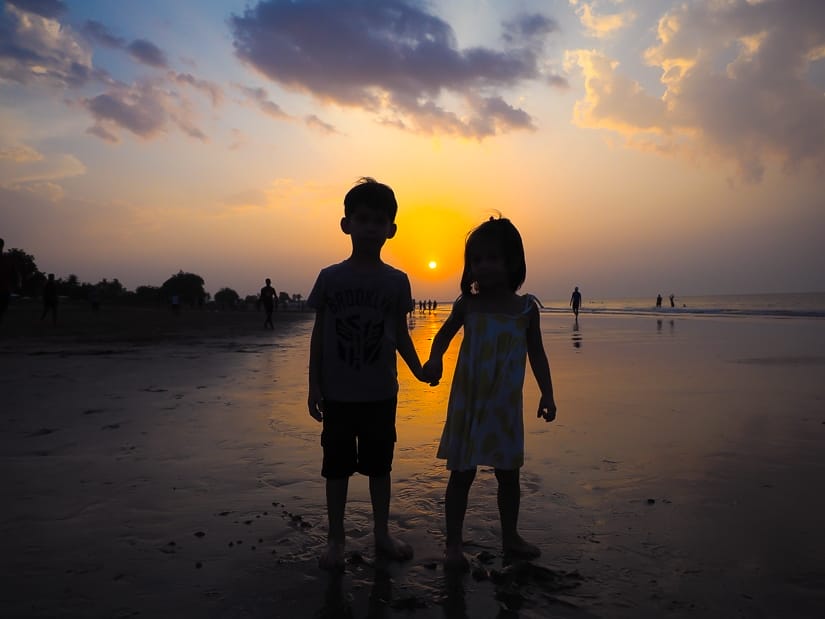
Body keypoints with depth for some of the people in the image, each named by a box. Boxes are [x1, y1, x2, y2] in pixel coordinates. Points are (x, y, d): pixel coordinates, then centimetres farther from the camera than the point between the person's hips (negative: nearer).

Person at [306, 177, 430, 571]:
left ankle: (382, 534, 31)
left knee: (379, 464, 14)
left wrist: (418, 369, -9)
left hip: (381, 393, 1)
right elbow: (318, 334, 0)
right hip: (338, 393, -1)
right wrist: (314, 385, -3)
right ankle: (335, 539, 26)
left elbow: (401, 334, 6)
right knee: (337, 466, 10)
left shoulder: (397, 281, 0)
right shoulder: (330, 278, -3)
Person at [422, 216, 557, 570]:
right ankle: (454, 543, 19)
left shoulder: (526, 308, -2)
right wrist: (435, 360, -12)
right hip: (467, 404, -1)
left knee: (509, 473, 14)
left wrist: (547, 394, 3)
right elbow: (444, 335, 8)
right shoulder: (467, 304, -4)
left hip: (506, 407, 2)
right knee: (462, 473, 5)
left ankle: (510, 536, 34)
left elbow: (536, 354, 7)